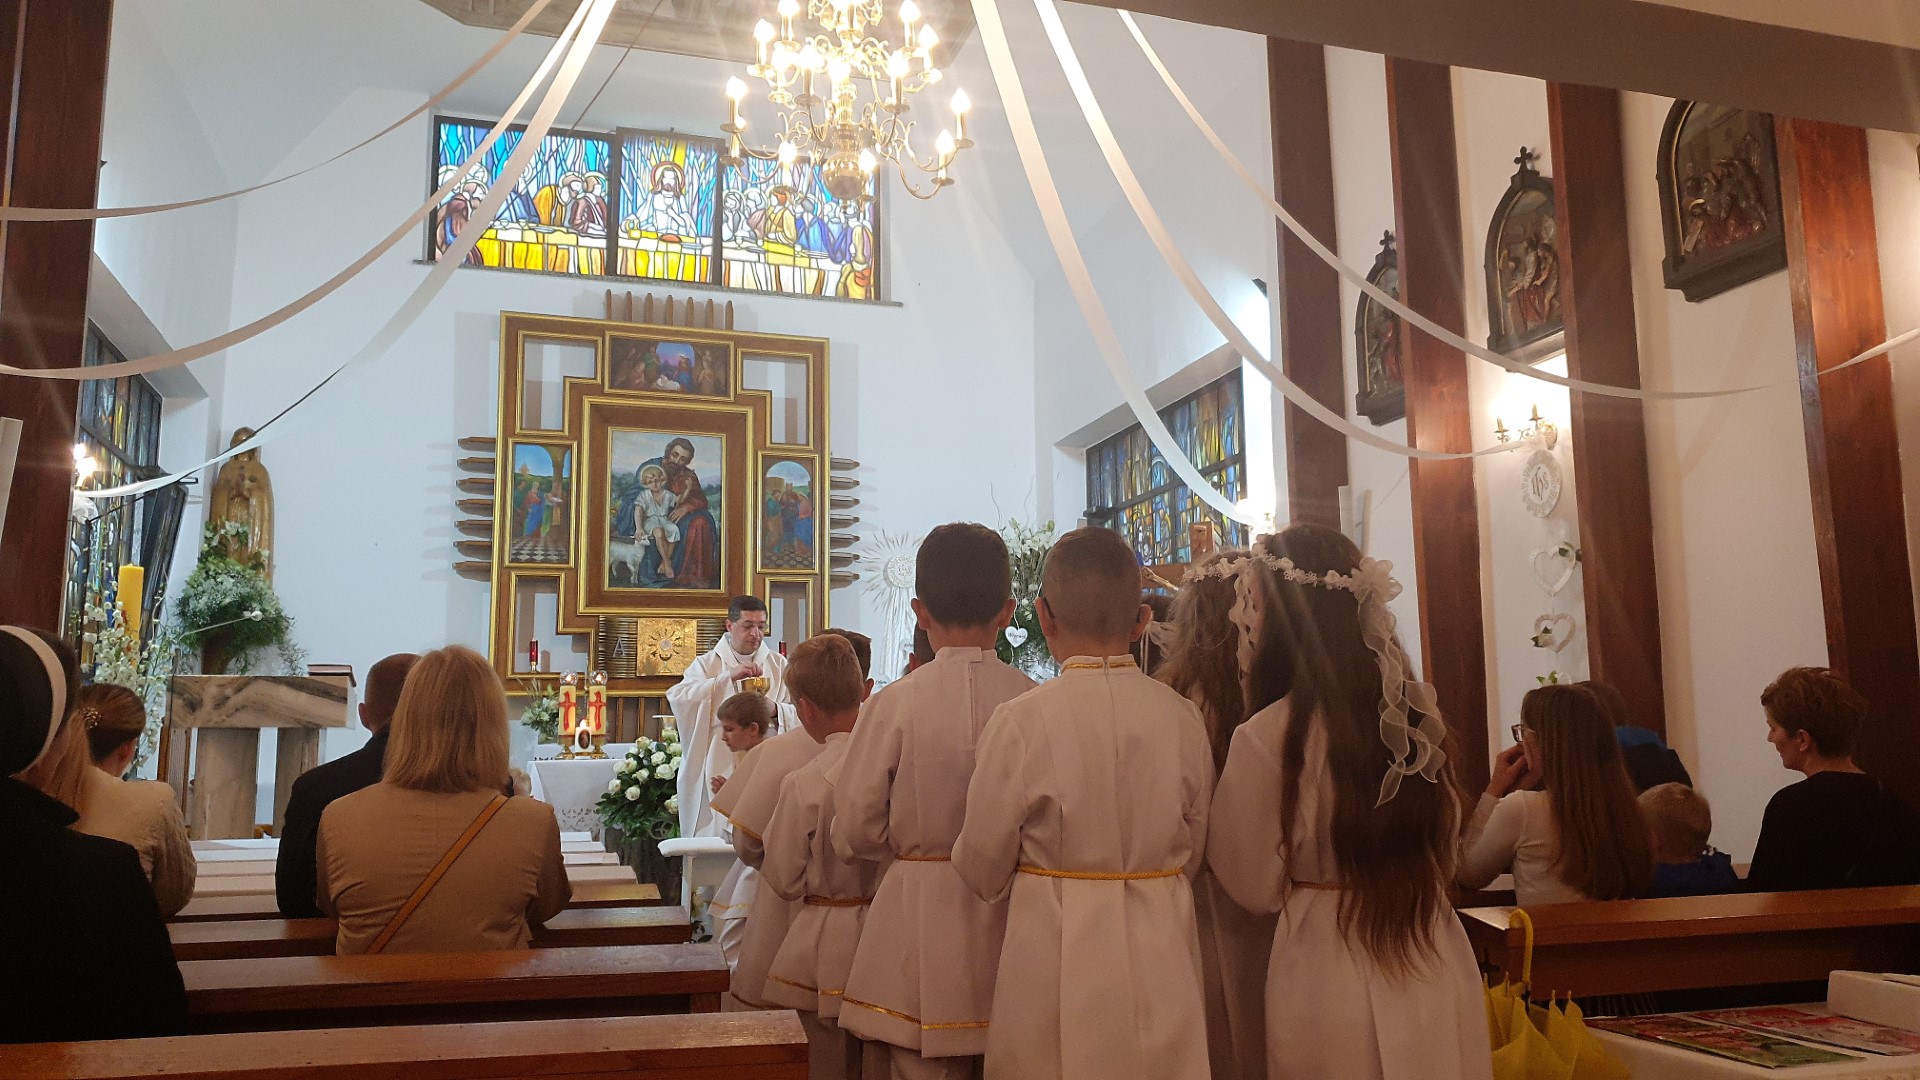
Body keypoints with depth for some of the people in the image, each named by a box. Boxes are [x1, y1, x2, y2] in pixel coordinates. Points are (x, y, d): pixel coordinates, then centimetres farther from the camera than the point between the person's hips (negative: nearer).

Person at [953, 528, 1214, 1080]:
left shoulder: (1020, 722, -15)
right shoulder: (1182, 717, -6)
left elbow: (981, 871, -5)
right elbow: (1193, 852, 7)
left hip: (1055, 958, -3)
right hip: (1161, 956, 3)